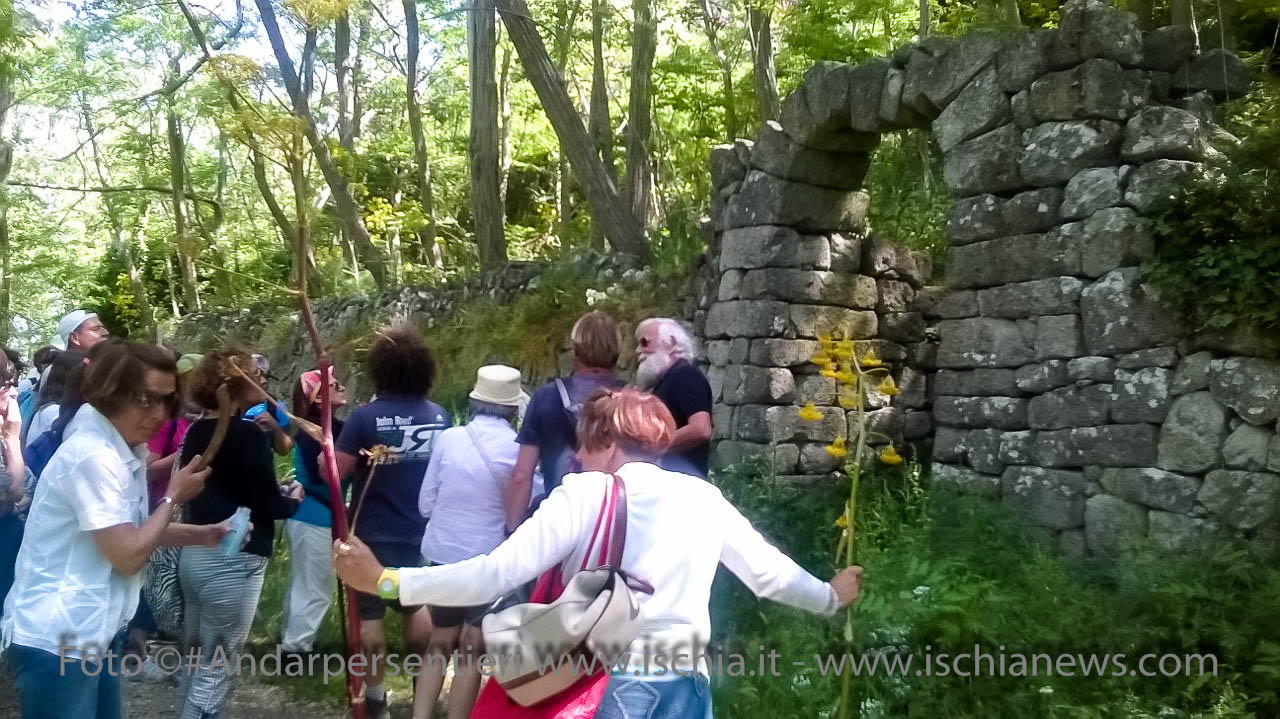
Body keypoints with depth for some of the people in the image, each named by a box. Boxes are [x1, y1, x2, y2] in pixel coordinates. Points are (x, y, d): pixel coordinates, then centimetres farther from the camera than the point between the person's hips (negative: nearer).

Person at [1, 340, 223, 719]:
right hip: (56, 640, -9)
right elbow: (127, 555, -22)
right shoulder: (94, 457, -23)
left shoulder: (122, 450, 8)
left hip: (93, 632, 10)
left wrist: (200, 534, 5)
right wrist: (173, 496, -11)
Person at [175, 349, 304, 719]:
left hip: (194, 554, 9)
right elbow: (268, 506, -13)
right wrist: (292, 500, 7)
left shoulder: (196, 432, 8)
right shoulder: (246, 434, -15)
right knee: (215, 670, -1)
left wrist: (274, 493, 13)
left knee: (194, 660, 19)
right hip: (231, 561, -8)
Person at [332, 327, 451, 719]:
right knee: (417, 606, 22)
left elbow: (334, 473, -18)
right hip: (420, 533, 4)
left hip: (372, 536, -4)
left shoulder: (364, 417, -19)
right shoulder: (439, 416, -6)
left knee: (368, 616, 9)